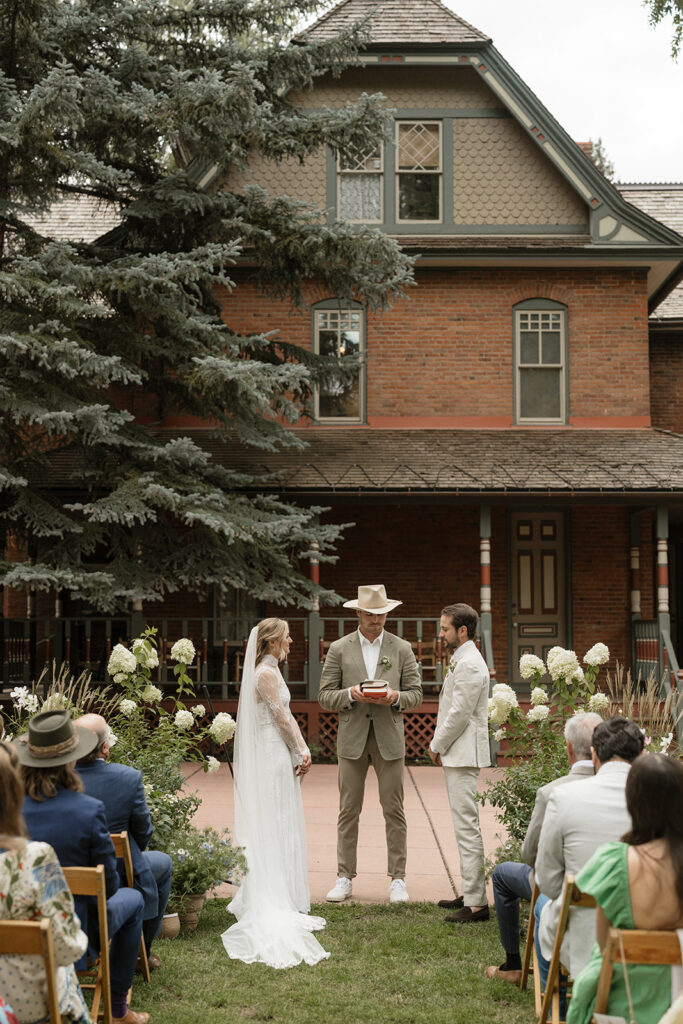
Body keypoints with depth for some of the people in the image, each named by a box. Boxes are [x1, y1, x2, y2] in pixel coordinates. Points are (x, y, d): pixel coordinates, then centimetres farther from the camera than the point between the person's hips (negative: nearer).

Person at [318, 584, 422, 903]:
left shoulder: (402, 649, 6)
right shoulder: (339, 649, 4)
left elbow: (416, 694, 6)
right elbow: (325, 697, 2)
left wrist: (396, 697, -15)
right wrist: (350, 695, -17)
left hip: (389, 739, 0)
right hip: (352, 739, 0)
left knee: (394, 812, 1)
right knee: (348, 811, 3)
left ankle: (397, 880, 8)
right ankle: (344, 879, 10)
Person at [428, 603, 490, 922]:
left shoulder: (469, 664, -17)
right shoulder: (462, 661, 17)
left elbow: (459, 714, -20)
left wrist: (436, 746, -8)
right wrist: (440, 745, 14)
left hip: (464, 754, -11)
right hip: (457, 755, 11)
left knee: (467, 826, -9)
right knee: (464, 825, 15)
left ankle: (476, 903, -6)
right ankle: (470, 893, 23)